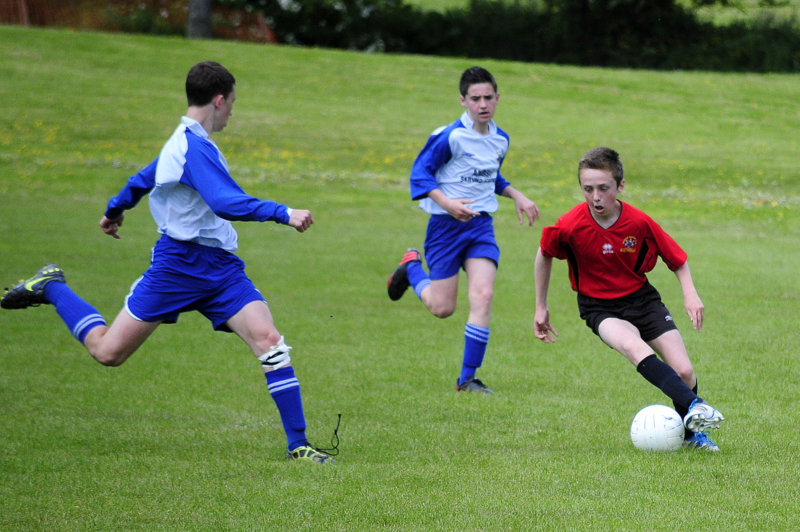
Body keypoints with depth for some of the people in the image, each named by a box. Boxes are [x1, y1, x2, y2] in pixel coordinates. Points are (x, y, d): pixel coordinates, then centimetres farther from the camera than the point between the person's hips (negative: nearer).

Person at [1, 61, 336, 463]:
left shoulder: (187, 142, 14)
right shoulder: (194, 146, -17)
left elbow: (144, 179, 31)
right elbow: (226, 203, -31)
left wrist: (114, 211, 47)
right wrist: (284, 214, -34)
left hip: (220, 266, 8)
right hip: (179, 264, -8)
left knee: (269, 341, -11)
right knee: (107, 351, 1)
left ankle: (298, 444, -9)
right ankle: (52, 288, 26)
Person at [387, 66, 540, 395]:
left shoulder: (500, 139, 7)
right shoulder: (451, 137, -15)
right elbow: (420, 173, -11)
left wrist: (516, 196, 10)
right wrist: (447, 203, -25)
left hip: (481, 224, 5)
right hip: (447, 225, -4)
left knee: (483, 295, -15)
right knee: (443, 308, 1)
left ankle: (468, 377, -6)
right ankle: (411, 266, 34)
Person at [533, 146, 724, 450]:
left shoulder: (639, 223, -16)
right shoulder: (569, 227, -19)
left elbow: (677, 259, -1)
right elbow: (544, 256, 2)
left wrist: (690, 294, -17)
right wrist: (541, 308, 8)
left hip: (641, 297, 2)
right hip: (599, 308, -2)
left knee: (684, 371, -7)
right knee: (635, 348, -35)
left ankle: (691, 432, 20)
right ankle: (693, 406, -38)